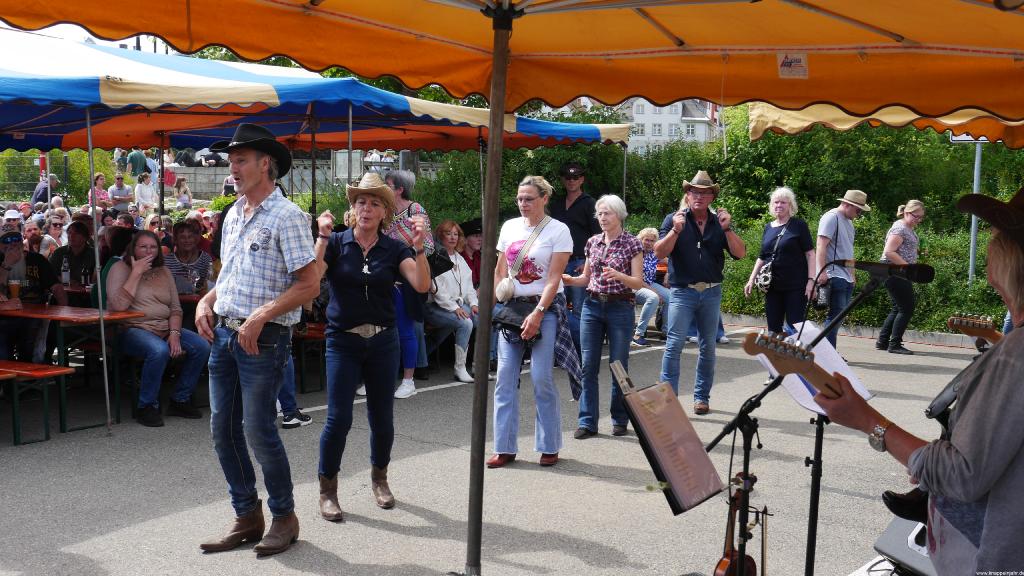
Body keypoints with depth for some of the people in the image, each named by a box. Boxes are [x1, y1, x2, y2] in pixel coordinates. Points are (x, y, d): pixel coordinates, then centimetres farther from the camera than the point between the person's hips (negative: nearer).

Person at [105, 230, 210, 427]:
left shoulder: (163, 271, 16)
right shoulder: (120, 268, 0)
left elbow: (175, 308, 14)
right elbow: (118, 305, -17)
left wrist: (174, 333, -5)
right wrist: (136, 273, -15)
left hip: (164, 328, 6)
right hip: (132, 329, -6)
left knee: (202, 347, -14)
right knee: (159, 350, -37)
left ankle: (180, 400, 1)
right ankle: (146, 407, -18)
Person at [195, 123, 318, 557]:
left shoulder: (286, 216, -11)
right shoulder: (233, 215, 13)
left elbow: (309, 285, -15)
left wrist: (260, 317, -20)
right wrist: (207, 302, 5)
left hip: (263, 339, -8)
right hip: (224, 334, 8)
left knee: (258, 430, -4)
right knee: (223, 428, 10)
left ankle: (284, 517, 15)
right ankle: (247, 516, 23)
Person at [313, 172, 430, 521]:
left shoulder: (394, 249, 0)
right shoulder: (336, 243, -3)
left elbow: (422, 285, -13)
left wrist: (419, 246, -24)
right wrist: (322, 238, -24)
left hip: (383, 341, 2)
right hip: (343, 341, -2)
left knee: (382, 416, 10)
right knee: (338, 418, -5)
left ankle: (379, 478, 33)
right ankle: (327, 489, 13)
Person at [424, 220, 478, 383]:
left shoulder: (459, 258, 20)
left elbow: (468, 284, 18)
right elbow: (435, 288, -13)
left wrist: (473, 303, 0)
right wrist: (453, 307, -18)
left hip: (458, 304, 7)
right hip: (435, 307, -7)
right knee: (465, 323, -30)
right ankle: (460, 369, -23)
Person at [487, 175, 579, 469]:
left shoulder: (558, 230, -4)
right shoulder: (509, 227, 10)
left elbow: (553, 279, -10)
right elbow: (500, 271, 14)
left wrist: (537, 314, -17)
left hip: (546, 307, -5)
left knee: (542, 378, -6)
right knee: (505, 377, 1)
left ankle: (549, 447, 8)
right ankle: (505, 447, 8)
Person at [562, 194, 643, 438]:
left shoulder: (632, 244, -3)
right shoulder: (593, 242, 9)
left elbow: (638, 283, -7)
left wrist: (617, 275, -25)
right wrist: (570, 280, -4)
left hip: (620, 308, -4)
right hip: (592, 306, 4)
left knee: (619, 366, 2)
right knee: (588, 365, 0)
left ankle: (620, 420, 18)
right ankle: (588, 422, 6)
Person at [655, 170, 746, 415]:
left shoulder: (719, 222, 8)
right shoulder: (675, 220, 1)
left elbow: (740, 253, -1)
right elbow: (659, 253, -9)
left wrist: (727, 229, -13)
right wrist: (676, 230, -21)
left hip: (711, 292, 3)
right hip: (682, 291, -3)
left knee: (708, 347, 9)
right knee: (674, 344, -11)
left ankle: (702, 396, 20)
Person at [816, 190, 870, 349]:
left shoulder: (848, 221, 21)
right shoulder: (831, 217, -7)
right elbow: (821, 247, -16)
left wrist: (852, 274, 24)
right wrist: (821, 272, -24)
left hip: (846, 278, 9)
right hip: (833, 276, -9)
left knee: (839, 317, 8)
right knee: (836, 314, -12)